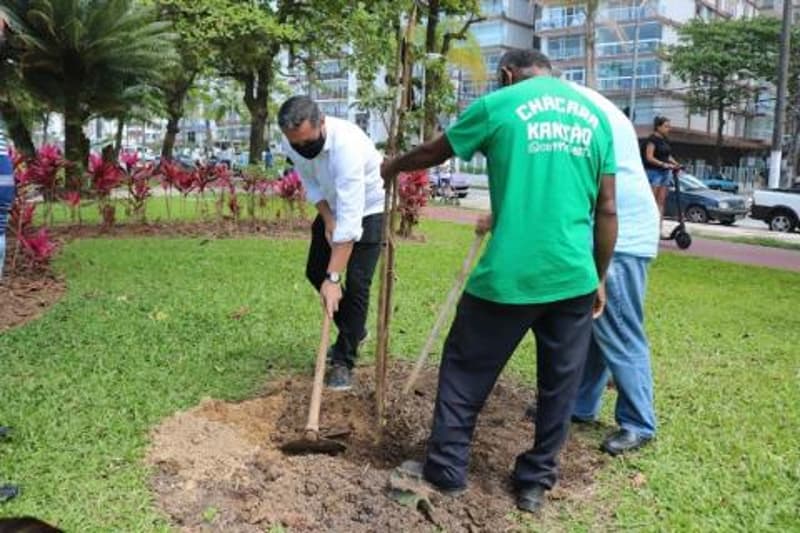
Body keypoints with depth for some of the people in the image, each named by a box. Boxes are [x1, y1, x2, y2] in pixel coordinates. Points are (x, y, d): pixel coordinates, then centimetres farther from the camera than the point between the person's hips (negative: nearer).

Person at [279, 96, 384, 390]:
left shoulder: (346, 144, -40)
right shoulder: (295, 142, -20)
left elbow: (350, 219, -42)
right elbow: (310, 182, 0)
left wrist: (333, 277, -42)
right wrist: (328, 222, -13)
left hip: (368, 207, -7)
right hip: (333, 205, 7)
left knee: (357, 282, -12)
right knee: (315, 271, 11)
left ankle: (343, 360, 1)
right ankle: (354, 329, 30)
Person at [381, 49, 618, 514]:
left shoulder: (500, 104, 3)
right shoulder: (594, 115, 12)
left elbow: (433, 153, 16)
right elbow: (607, 210, 10)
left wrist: (392, 167, 35)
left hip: (509, 274, -3)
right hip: (575, 277, 4)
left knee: (466, 371, 14)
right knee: (559, 384, 15)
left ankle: (446, 468, 23)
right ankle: (536, 482, 26)